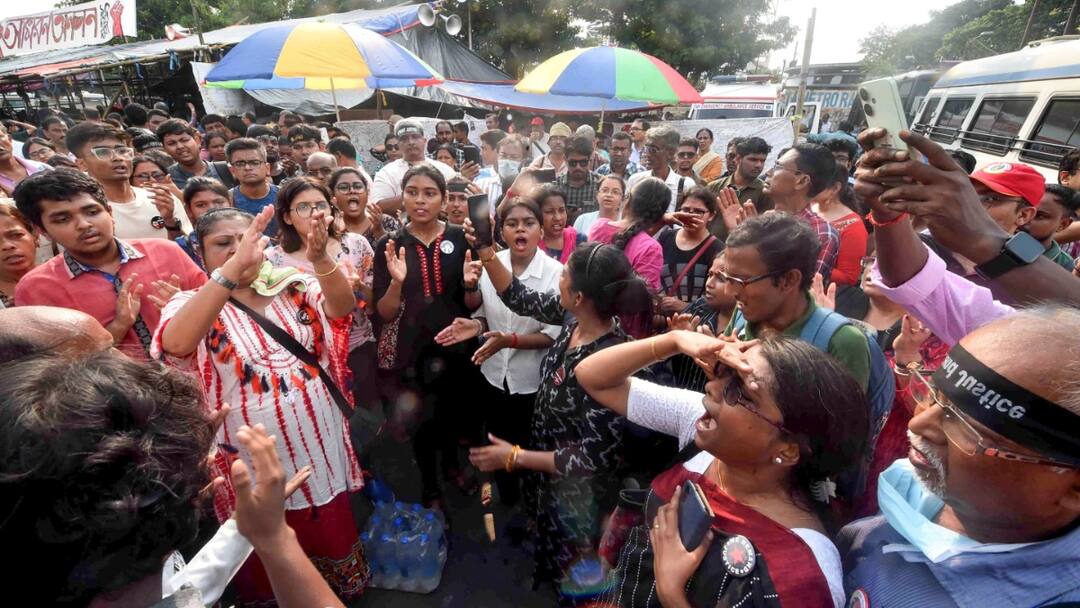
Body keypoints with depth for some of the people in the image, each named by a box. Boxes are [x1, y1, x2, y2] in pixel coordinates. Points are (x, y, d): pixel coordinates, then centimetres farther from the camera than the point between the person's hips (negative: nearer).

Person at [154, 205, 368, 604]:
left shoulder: (293, 287, 0)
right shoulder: (191, 303, -8)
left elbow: (342, 306, -19)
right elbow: (173, 345, -31)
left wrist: (319, 257, -38)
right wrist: (235, 266, -42)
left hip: (320, 445, 3)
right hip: (256, 461, -2)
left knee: (333, 535, 22)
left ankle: (344, 592, 49)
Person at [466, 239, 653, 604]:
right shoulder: (574, 318, -16)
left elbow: (595, 457, -29)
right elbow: (520, 299, 1)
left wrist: (513, 457, -22)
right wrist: (486, 254, -10)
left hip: (576, 492, -7)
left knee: (572, 576, 24)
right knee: (552, 556, 35)